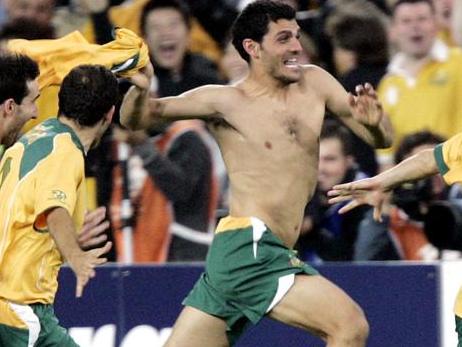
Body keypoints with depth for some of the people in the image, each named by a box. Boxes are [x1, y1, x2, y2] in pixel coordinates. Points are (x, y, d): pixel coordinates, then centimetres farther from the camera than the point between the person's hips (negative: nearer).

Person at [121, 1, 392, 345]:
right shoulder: (227, 102, 0)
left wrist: (373, 122, -11)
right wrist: (140, 88, -23)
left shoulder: (314, 83, 13)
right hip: (248, 246, -6)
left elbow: (382, 139, 13)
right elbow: (136, 119, -1)